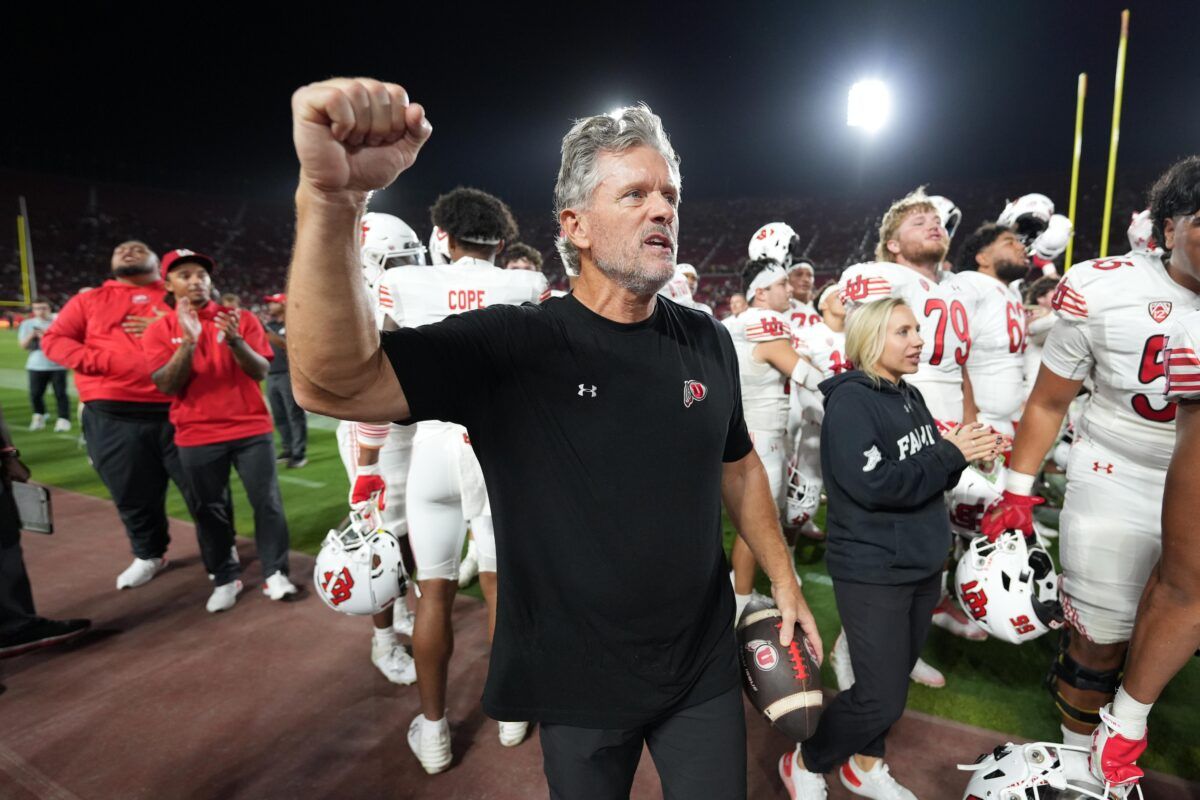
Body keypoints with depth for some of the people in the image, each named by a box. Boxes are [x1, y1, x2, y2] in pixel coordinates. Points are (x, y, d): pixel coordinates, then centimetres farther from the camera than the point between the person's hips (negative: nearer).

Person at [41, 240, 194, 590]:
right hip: (113, 419, 2)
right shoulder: (89, 300, 14)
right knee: (134, 495, 13)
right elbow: (54, 339, 5)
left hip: (177, 412, -2)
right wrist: (103, 361, -10)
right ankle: (149, 555, 34)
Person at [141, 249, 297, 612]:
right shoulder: (159, 330, 3)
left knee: (267, 502, 0)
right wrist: (188, 340, -21)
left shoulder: (242, 319, 2)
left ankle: (275, 574, 10)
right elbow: (168, 386, -8)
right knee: (210, 511, 7)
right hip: (197, 437, 1)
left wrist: (234, 341, -24)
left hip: (251, 429, 0)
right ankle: (224, 580, 20)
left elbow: (260, 371, -6)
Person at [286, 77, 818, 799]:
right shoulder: (515, 346, -18)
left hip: (704, 666, 3)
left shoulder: (705, 341, -4)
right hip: (579, 683, -2)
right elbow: (333, 383, -29)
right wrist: (332, 197, -43)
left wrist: (784, 580, 12)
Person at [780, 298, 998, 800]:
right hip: (871, 570, -8)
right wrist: (952, 455, -17)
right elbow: (875, 484, -25)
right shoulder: (849, 401, -17)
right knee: (881, 696, -3)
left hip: (923, 564, 8)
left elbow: (929, 473, 11)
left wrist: (969, 453, -7)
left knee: (896, 679, 18)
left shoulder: (911, 397, 8)